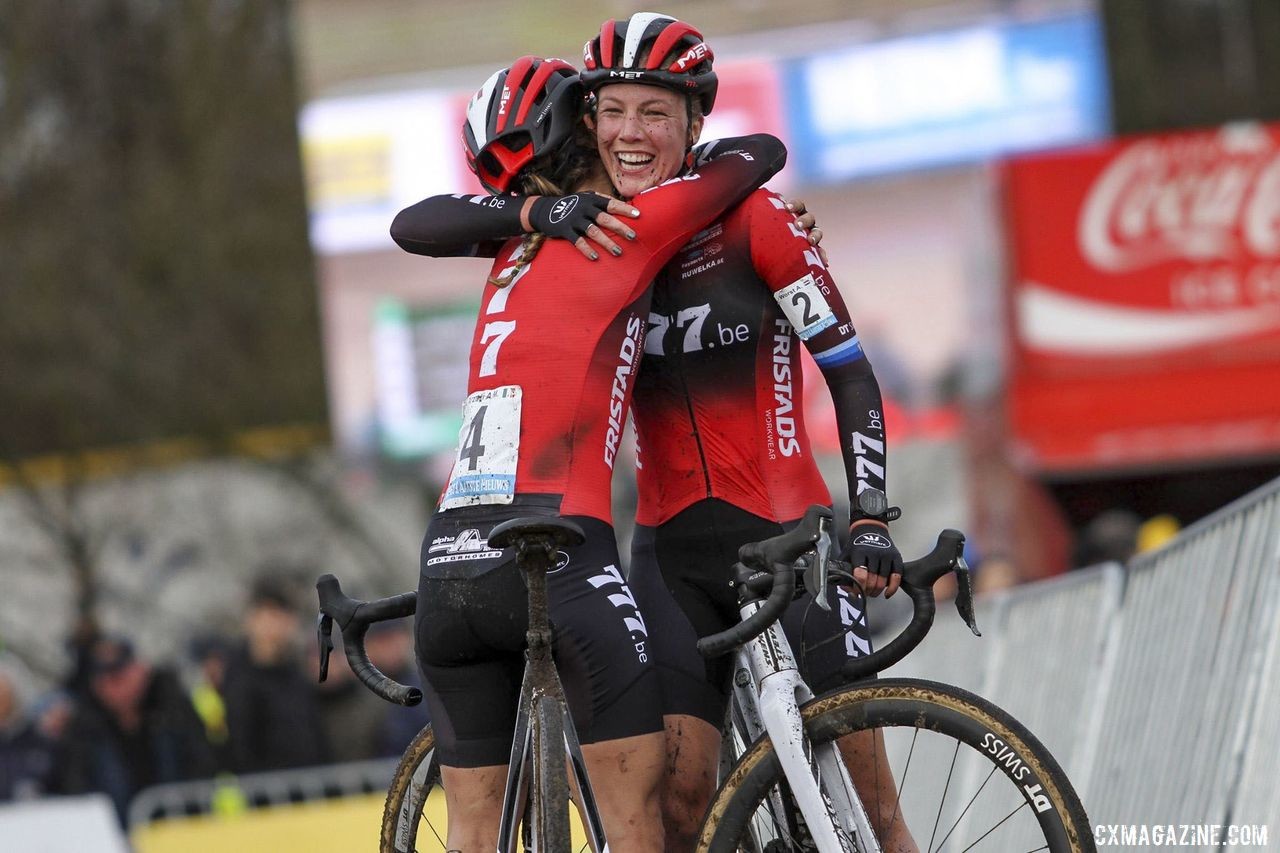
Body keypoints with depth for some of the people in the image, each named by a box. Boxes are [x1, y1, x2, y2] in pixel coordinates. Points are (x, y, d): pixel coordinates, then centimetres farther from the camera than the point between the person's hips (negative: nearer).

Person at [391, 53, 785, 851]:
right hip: (556, 550, -6)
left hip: (448, 562, 6)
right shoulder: (631, 229, 2)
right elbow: (765, 150, 13)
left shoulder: (525, 244, 18)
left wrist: (534, 209, 3)